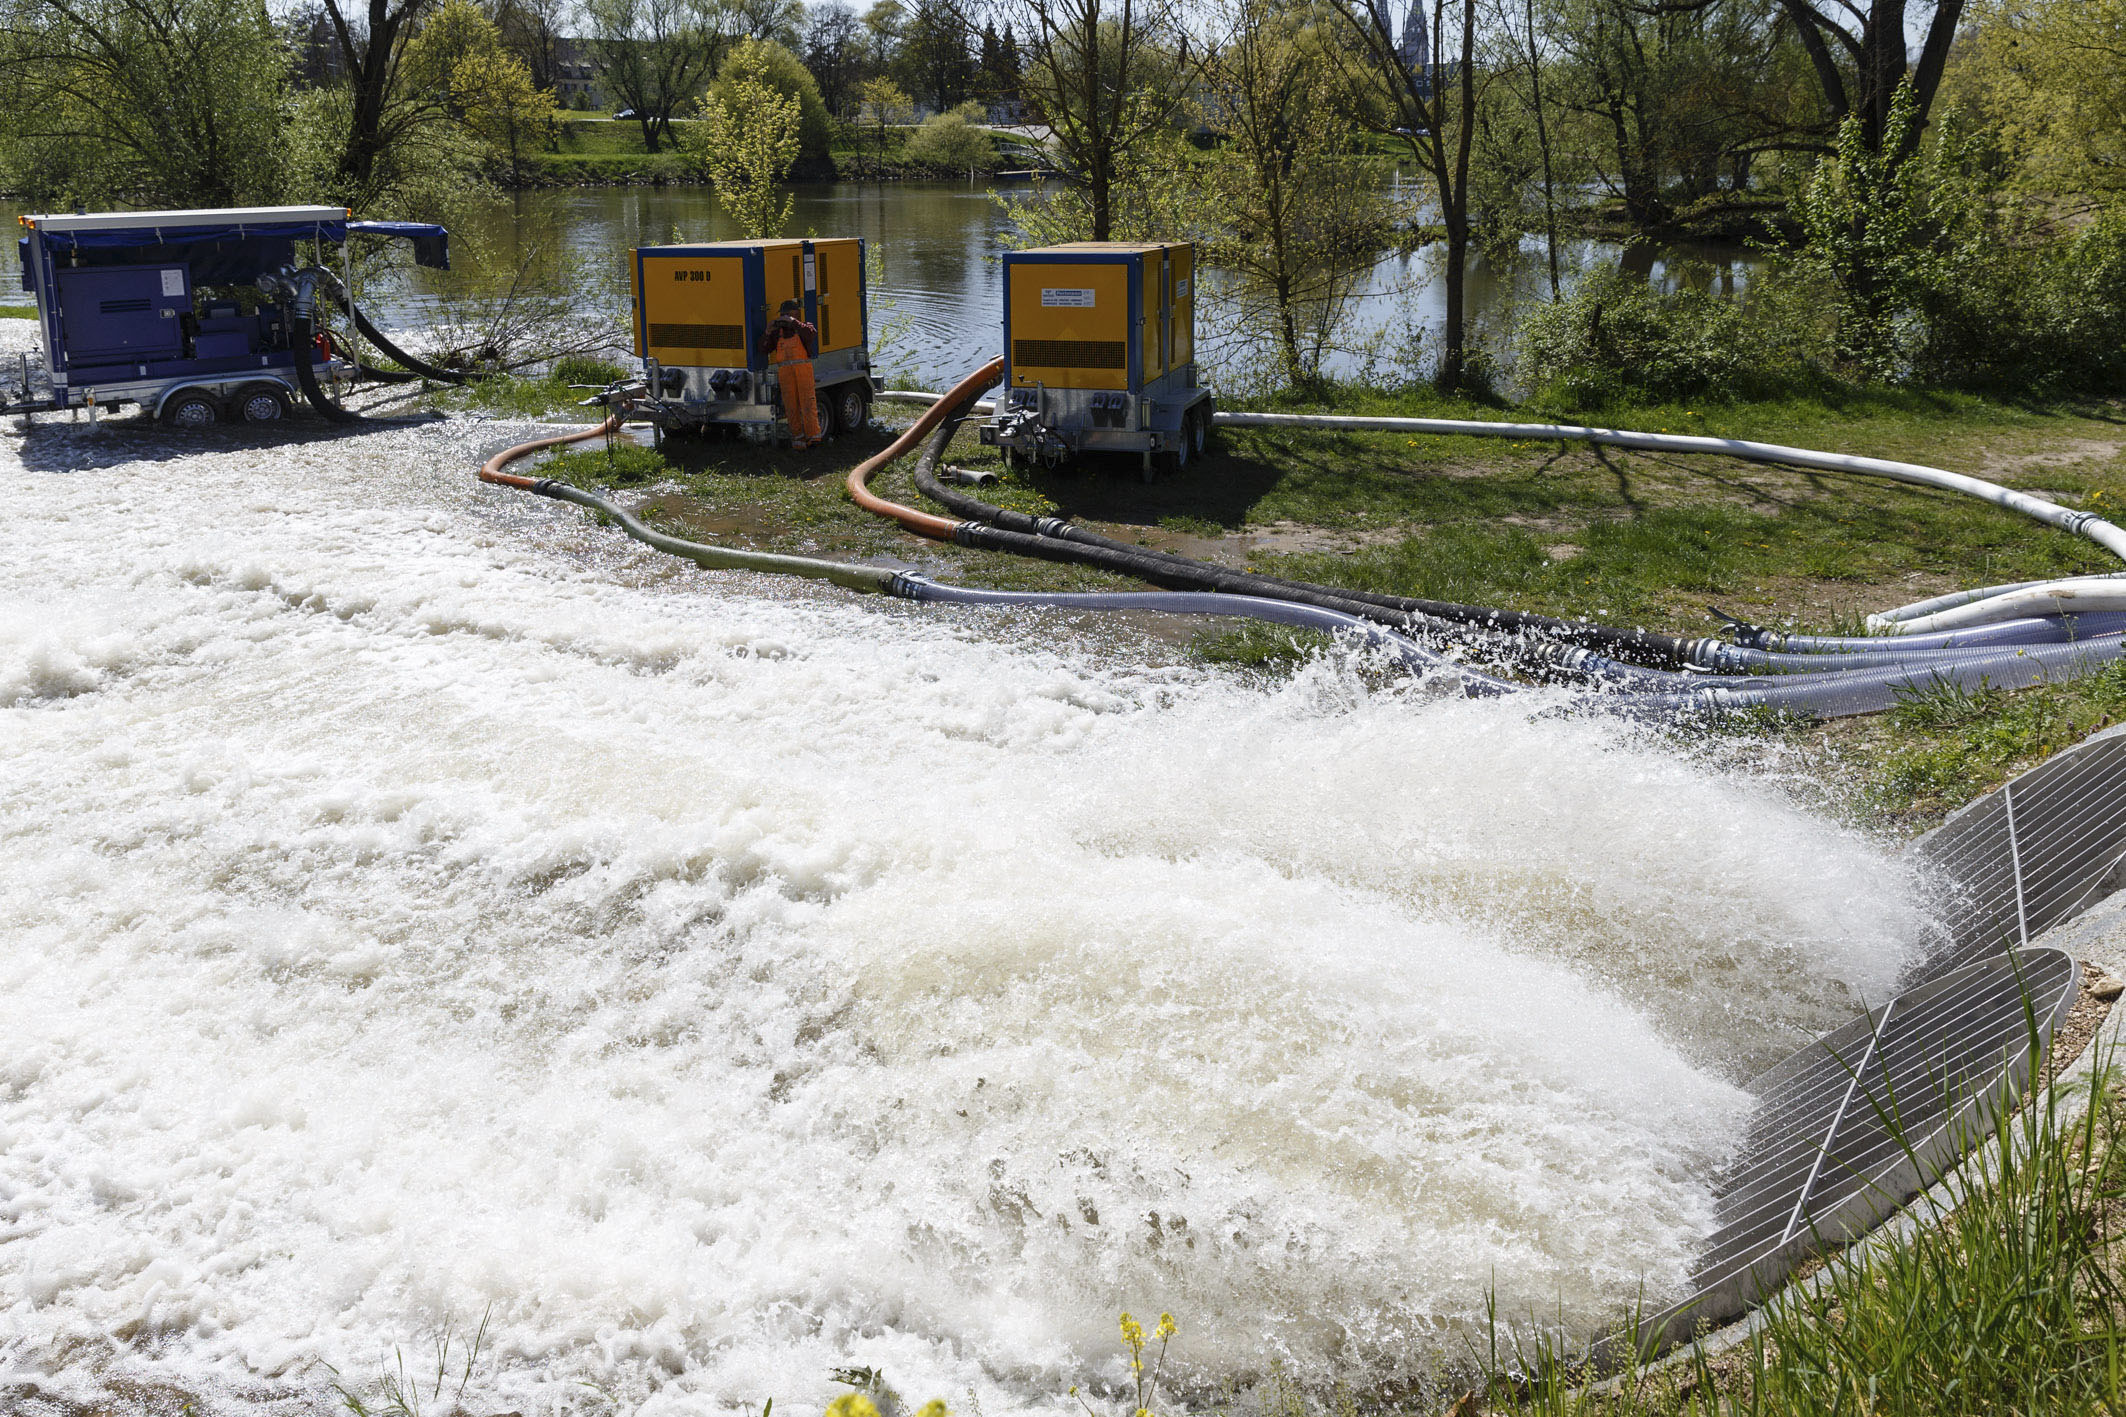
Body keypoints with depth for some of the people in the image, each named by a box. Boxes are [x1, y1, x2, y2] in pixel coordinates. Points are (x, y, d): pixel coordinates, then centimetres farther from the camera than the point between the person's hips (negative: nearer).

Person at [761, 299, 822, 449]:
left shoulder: (804, 327, 11)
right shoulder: (778, 332, 18)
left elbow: (811, 334, -14)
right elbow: (764, 349, 11)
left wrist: (793, 322, -16)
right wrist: (768, 332, -3)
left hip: (803, 368, -3)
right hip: (785, 372, 3)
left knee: (808, 402, -11)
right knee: (791, 404, -2)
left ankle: (813, 437, -15)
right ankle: (798, 437, 3)